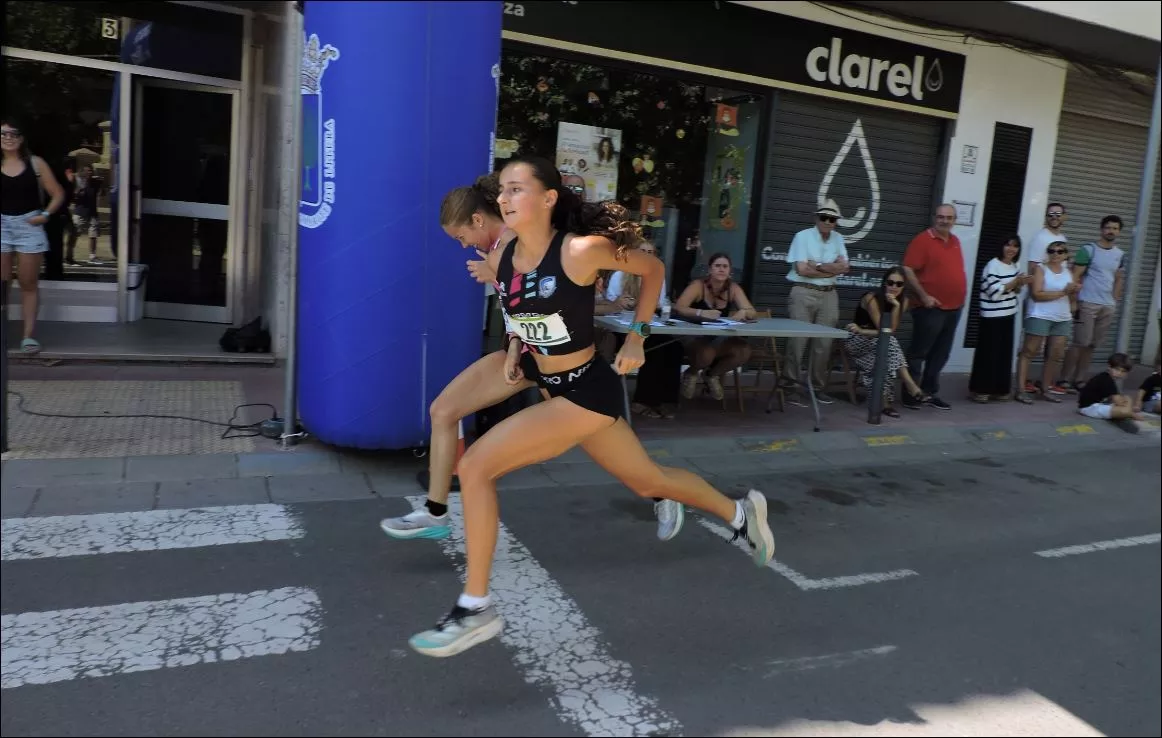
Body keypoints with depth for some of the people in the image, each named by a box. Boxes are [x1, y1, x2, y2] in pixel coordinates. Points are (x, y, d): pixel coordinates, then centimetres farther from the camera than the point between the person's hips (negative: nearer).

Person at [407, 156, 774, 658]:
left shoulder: (581, 251, -20)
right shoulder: (500, 259, -1)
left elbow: (653, 270, -4)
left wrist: (636, 339, -3)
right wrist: (516, 347, 6)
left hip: (587, 392, -8)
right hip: (555, 390, 8)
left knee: (474, 468, -15)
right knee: (649, 482, 22)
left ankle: (475, 609, -1)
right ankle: (740, 513, 46)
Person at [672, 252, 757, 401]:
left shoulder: (734, 288, 1)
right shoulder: (698, 285, -11)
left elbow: (752, 313, -3)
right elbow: (678, 308, -23)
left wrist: (743, 312, -29)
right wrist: (701, 313, -40)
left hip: (721, 339, 4)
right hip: (695, 338, -4)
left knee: (744, 350, -25)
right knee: (706, 353, -38)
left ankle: (713, 374, 6)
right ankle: (691, 373, 2)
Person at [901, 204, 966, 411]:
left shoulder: (955, 241, 13)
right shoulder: (923, 240, -9)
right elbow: (907, 269, -16)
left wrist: (961, 295, 16)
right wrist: (923, 296, -18)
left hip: (953, 308, 7)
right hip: (931, 308, -7)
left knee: (940, 355, 11)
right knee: (918, 353, -1)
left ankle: (930, 393, 19)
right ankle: (910, 394, 5)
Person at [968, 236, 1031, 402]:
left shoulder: (1014, 267, 11)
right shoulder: (993, 265, -13)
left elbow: (1015, 291, 17)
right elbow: (994, 291, -19)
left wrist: (1021, 284, -2)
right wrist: (1015, 282, -19)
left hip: (1008, 315, 8)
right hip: (992, 316, -8)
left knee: (1005, 353, 10)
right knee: (988, 353, -4)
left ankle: (1000, 389, 18)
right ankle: (980, 389, 3)